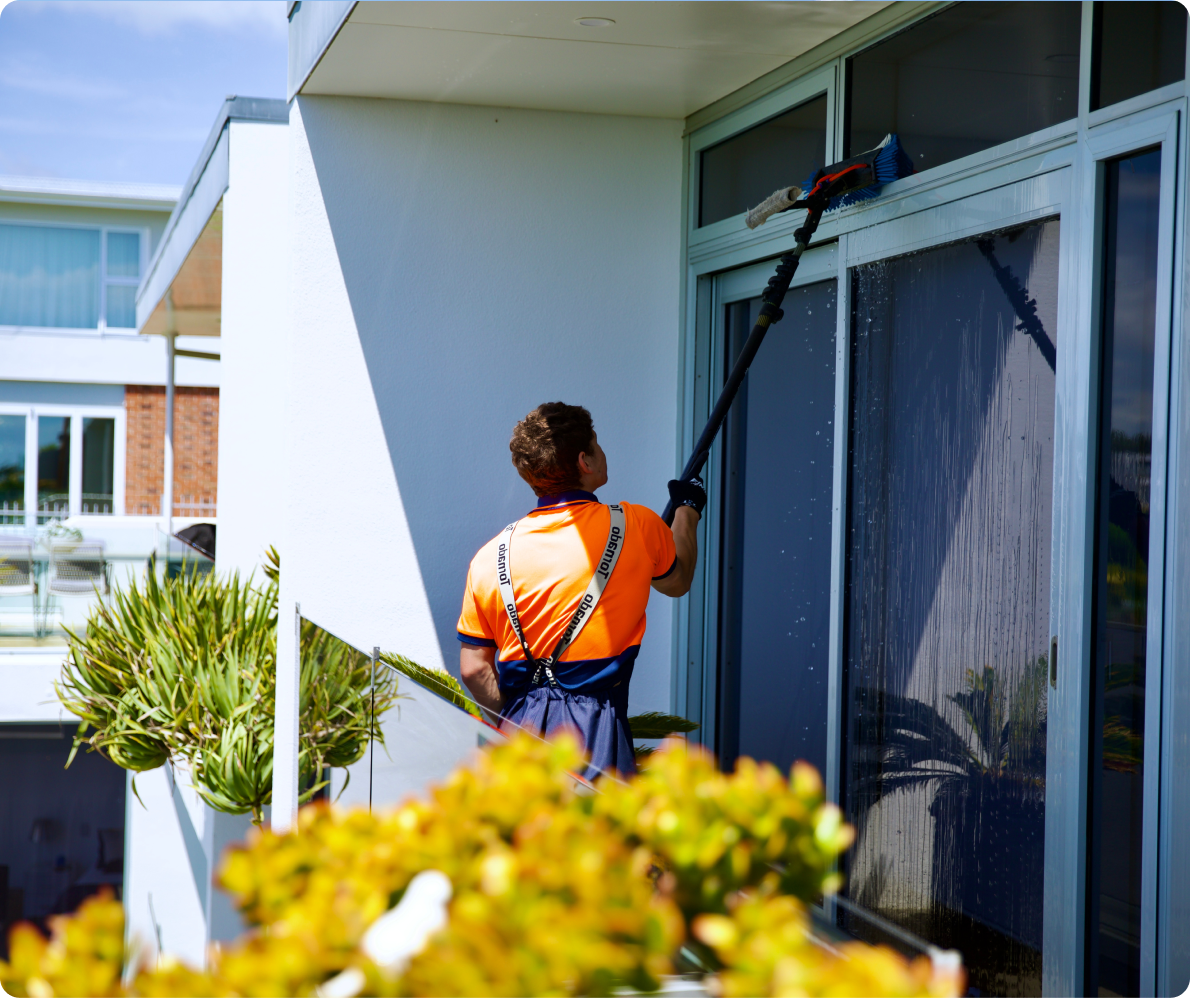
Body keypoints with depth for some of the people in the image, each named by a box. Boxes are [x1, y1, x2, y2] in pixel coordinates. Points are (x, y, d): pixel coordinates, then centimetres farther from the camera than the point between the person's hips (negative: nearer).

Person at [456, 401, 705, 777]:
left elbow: (474, 668, 5)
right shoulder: (636, 527, 1)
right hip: (594, 727, -3)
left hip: (520, 731, 3)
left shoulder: (492, 556, 5)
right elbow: (677, 582, 25)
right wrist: (688, 511, 41)